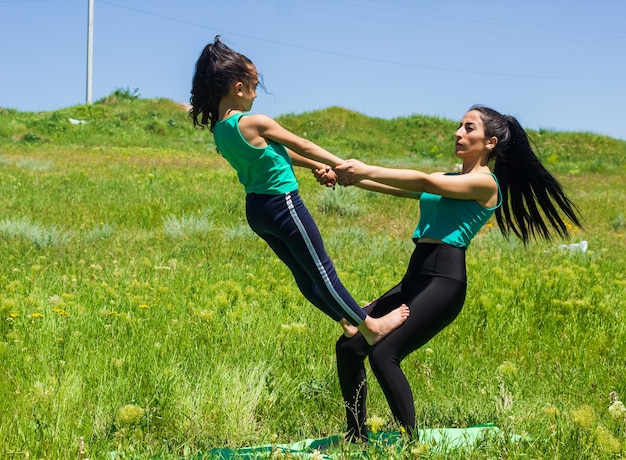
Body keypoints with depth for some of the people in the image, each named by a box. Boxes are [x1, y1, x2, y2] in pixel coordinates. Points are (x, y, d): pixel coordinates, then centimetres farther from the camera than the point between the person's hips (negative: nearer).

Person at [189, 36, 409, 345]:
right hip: (283, 205, -9)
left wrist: (315, 167, 14)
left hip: (256, 208, 9)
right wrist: (343, 165, 4)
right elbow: (303, 146, -10)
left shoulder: (219, 128, 2)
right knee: (321, 271, 4)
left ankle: (347, 320, 35)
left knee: (304, 273, 19)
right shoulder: (255, 123, -23)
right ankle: (370, 327, 18)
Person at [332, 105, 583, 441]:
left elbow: (424, 182, -16)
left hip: (444, 281, -8)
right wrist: (352, 177, -1)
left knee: (383, 354, -20)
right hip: (415, 279, 8)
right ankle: (357, 438, 12)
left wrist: (367, 170, -18)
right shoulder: (446, 180, 23)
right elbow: (397, 188, 13)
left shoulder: (485, 182, -2)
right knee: (348, 346, 1)